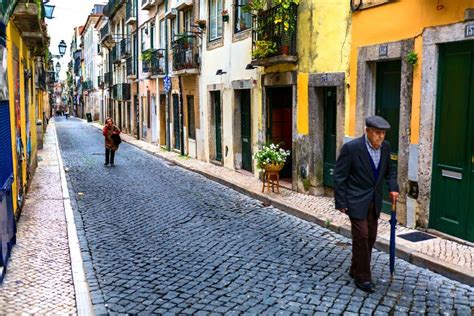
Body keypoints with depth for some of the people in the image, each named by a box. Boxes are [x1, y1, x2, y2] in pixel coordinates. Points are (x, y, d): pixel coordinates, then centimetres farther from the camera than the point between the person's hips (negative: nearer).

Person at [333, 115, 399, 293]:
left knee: (371, 237, 12)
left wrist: (393, 188, -1)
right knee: (361, 236, -6)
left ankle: (356, 270, 29)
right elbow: (339, 176, -13)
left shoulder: (385, 147, -1)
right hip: (357, 200, -6)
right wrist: (341, 203, -13)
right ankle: (362, 277, 9)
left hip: (374, 201, 6)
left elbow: (389, 170, 16)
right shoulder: (351, 148, -19)